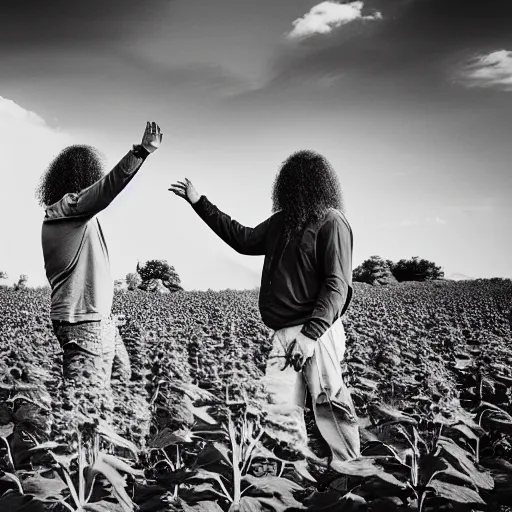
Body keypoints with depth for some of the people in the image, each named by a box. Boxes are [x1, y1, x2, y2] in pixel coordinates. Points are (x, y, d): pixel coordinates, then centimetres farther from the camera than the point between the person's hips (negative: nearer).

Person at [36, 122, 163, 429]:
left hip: (96, 316, 11)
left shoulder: (55, 214, 13)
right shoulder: (70, 206, -16)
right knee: (87, 406, -8)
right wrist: (142, 151, -39)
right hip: (86, 322, -11)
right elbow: (105, 189, -33)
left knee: (121, 374, 26)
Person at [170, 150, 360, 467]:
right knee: (283, 408, 2)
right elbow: (244, 240, 27)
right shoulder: (283, 221, 15)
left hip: (317, 332, -7)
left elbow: (337, 285, -13)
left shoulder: (331, 222, -7)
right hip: (284, 333, 7)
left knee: (329, 404, -5)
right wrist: (199, 202, 28)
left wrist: (311, 334, -24)